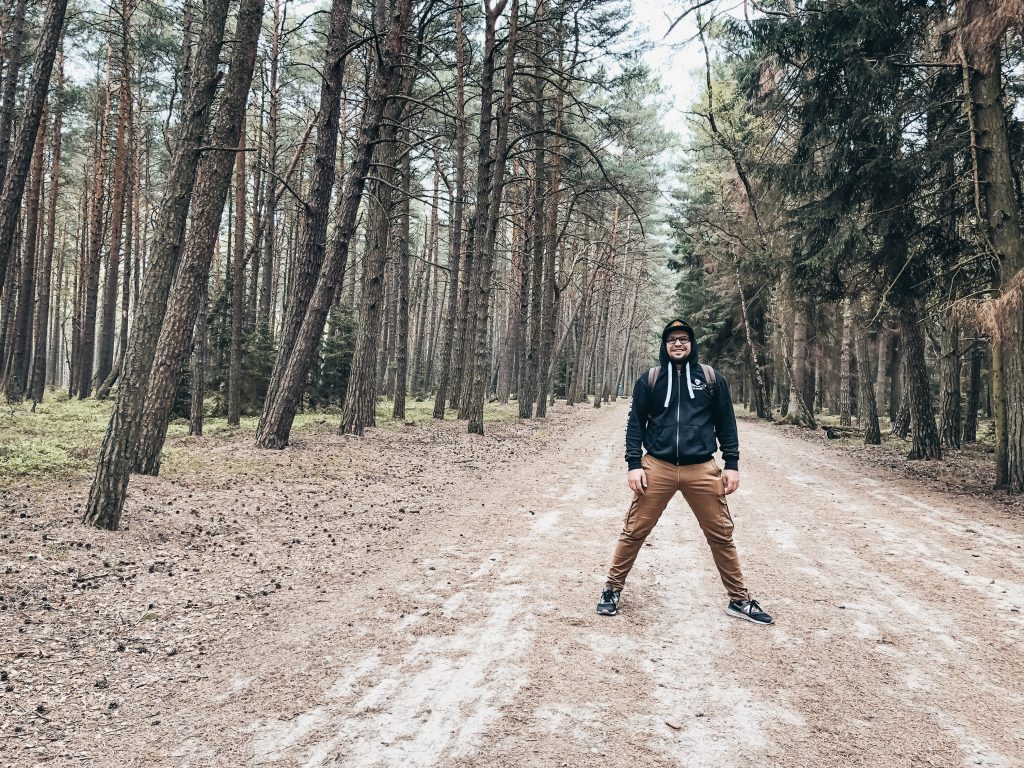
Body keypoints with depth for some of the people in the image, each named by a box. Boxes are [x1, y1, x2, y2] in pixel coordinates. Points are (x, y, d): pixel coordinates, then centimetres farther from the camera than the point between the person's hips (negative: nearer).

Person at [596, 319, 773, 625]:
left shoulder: (711, 378, 7)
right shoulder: (649, 379, 5)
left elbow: (726, 423, 10)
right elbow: (635, 423, 5)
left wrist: (732, 464, 4)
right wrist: (634, 464, -4)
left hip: (702, 470, 1)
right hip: (657, 467, -1)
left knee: (721, 535, 7)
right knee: (634, 531, 1)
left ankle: (739, 600, 21)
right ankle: (612, 589, 17)